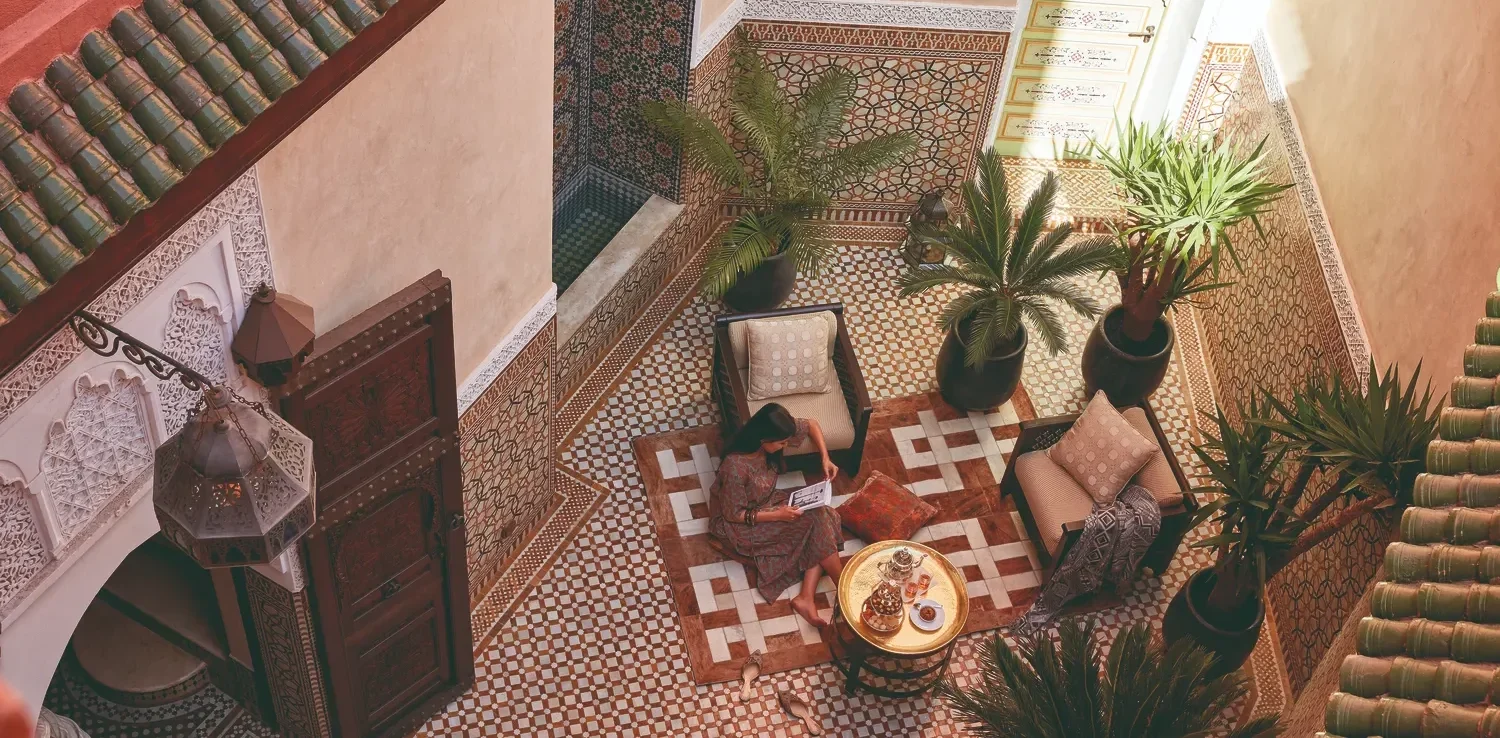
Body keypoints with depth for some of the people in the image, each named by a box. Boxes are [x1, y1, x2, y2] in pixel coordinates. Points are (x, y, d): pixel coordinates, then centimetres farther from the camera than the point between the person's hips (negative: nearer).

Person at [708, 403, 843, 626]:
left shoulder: (771, 435, -15)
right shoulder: (735, 468, -35)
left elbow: (811, 426, 3)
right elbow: (734, 514, -23)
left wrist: (825, 458, -9)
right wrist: (777, 515, -26)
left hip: (767, 502, 8)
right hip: (739, 524, -8)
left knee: (821, 515, -14)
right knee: (814, 522, -21)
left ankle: (806, 598, -17)